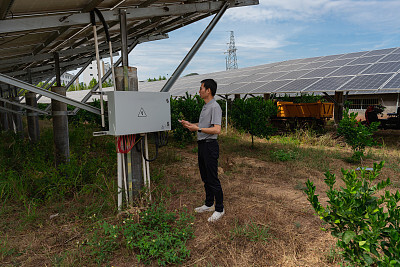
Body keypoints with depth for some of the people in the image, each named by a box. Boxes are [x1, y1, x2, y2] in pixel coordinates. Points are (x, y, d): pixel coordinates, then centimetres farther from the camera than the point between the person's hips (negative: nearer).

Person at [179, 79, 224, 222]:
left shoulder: (215, 107, -15)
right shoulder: (205, 106, 16)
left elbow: (217, 130, -24)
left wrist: (197, 128, -23)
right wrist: (190, 124, 16)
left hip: (210, 146, -10)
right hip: (202, 145, 10)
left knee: (213, 179, -3)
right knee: (205, 178, 17)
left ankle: (219, 209, 11)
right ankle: (209, 204, 30)